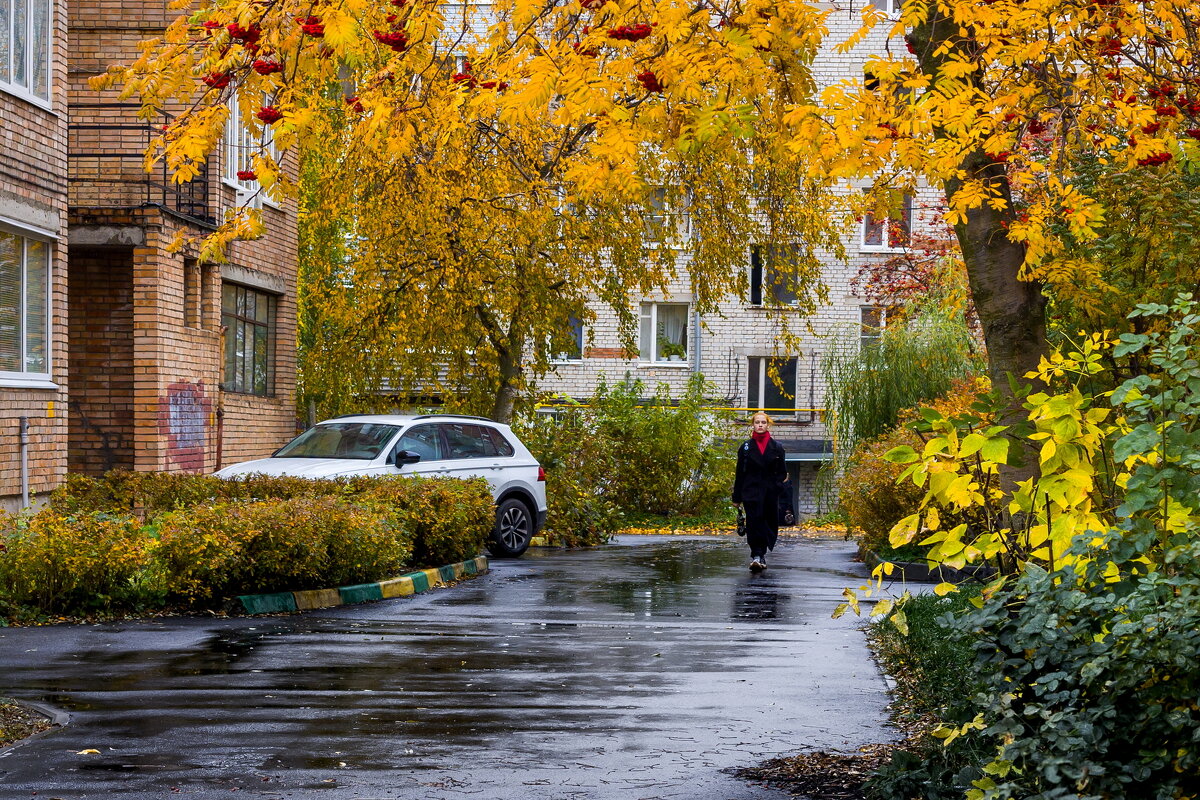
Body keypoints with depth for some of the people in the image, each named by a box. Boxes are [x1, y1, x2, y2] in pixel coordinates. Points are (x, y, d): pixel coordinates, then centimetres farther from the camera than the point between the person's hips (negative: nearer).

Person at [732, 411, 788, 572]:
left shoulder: (776, 447, 8)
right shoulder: (746, 447, 6)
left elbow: (782, 472, 12)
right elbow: (740, 473, 6)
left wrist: (777, 483, -9)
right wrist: (737, 497, 4)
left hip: (770, 493, 2)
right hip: (751, 492, -1)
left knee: (769, 524, 4)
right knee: (754, 523, -13)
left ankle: (759, 556, 19)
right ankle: (757, 556, -18)